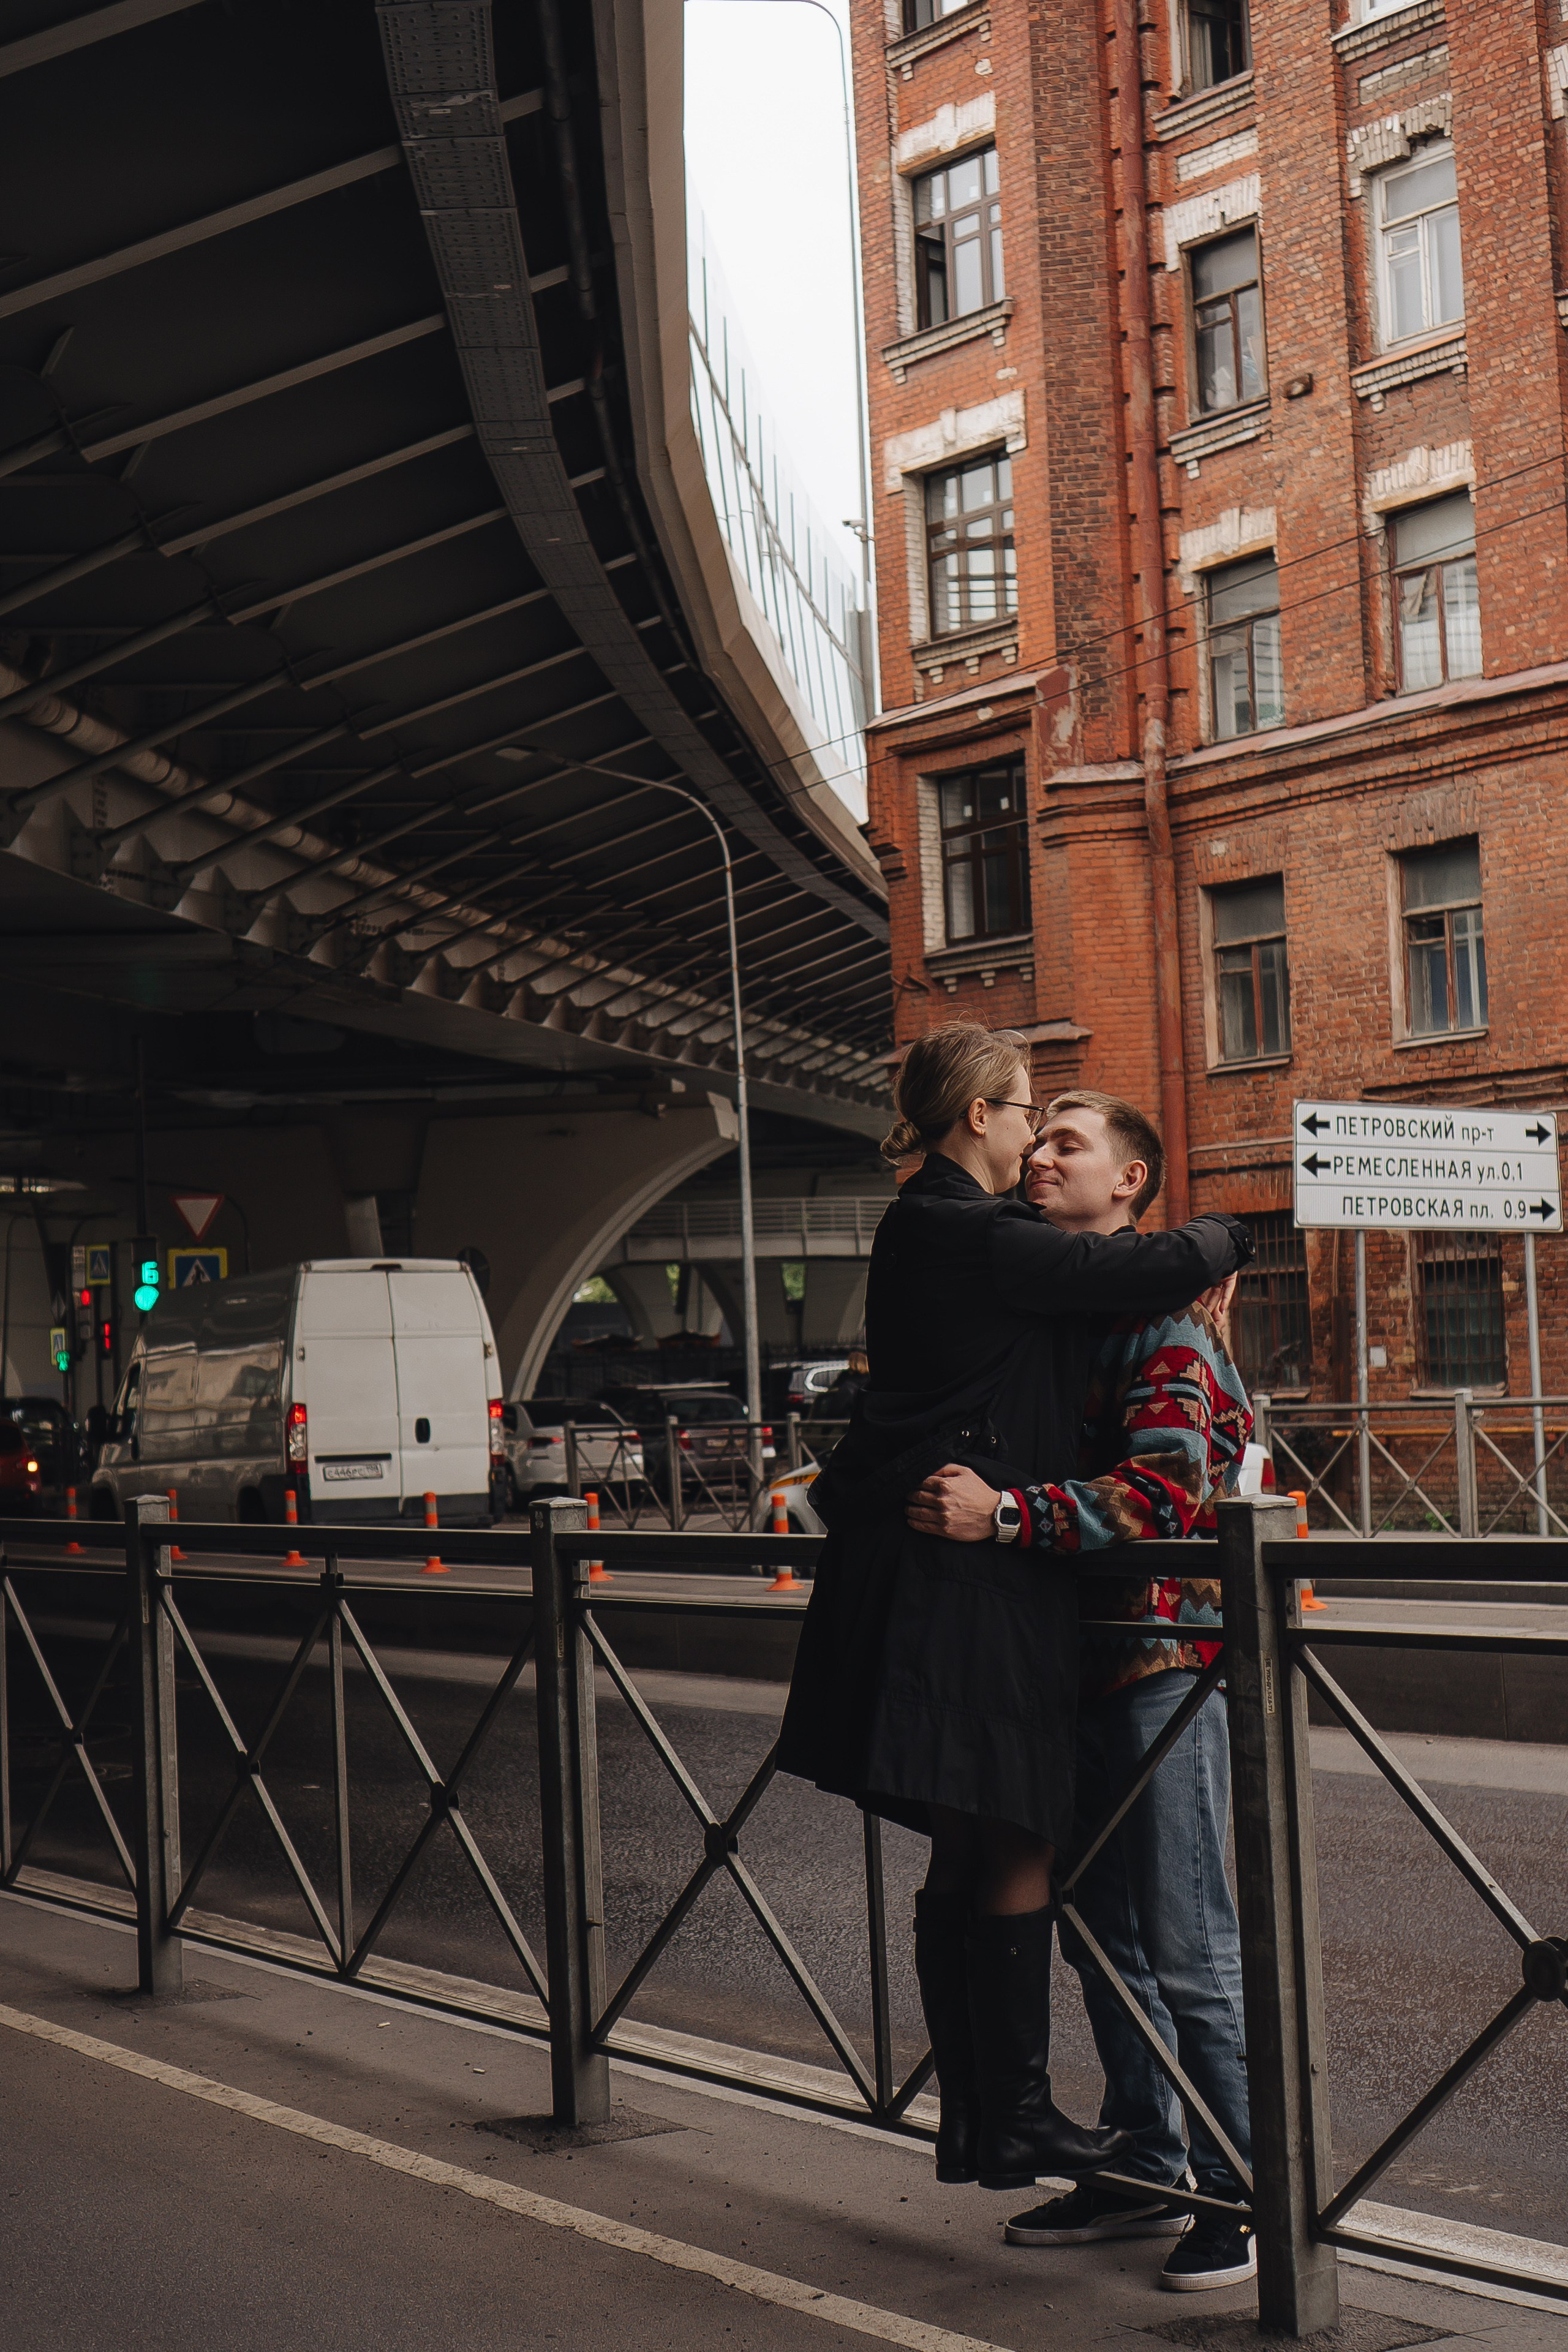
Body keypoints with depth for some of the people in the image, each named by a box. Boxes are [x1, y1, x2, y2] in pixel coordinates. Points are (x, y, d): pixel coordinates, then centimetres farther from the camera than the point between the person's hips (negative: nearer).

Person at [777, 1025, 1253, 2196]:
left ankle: (973, 2116, 20)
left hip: (935, 1563, 10)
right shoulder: (978, 1238, -15)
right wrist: (1222, 1238, 3)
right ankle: (1016, 2117, 5)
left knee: (971, 1849, 13)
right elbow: (1163, 1268, -18)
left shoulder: (925, 1230, 15)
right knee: (1018, 1848, -2)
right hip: (978, 1567, -10)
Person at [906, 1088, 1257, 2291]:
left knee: (1188, 1947, -6)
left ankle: (1247, 2197, 3)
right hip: (1072, 1656, 8)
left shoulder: (1164, 1318, -10)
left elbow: (1168, 1490, -23)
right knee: (1101, 1931, 14)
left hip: (1161, 1657, -8)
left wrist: (1008, 1515, -30)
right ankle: (1145, 2170, 25)